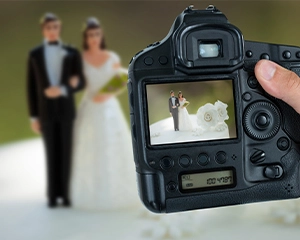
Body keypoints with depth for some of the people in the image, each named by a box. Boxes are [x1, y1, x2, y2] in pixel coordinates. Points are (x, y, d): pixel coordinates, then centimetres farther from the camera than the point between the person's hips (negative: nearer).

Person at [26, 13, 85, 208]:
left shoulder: (72, 53, 1)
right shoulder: (35, 54, 2)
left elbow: (81, 82, -2)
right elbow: (31, 87, 2)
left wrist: (62, 90, -22)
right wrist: (34, 116, -1)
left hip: (66, 109, 0)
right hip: (46, 111, 0)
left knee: (66, 153, 4)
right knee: (51, 154, 4)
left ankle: (65, 193, 15)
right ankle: (53, 194, 14)